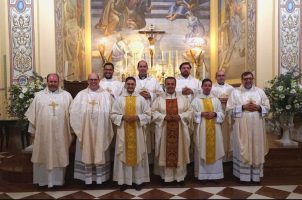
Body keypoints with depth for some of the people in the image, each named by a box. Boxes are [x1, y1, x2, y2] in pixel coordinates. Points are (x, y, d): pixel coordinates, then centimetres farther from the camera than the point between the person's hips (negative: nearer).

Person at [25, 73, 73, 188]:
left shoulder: (66, 96, 4)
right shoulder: (39, 96, 4)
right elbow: (32, 115, 6)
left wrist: (71, 130, 1)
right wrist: (32, 130, 4)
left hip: (60, 133, 0)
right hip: (43, 133, 0)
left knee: (59, 156, 7)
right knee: (44, 156, 8)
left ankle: (58, 179, 20)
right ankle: (43, 179, 22)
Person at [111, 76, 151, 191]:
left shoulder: (141, 99, 4)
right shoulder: (119, 99, 4)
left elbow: (148, 115, 1)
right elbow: (113, 115, 2)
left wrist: (137, 117, -14)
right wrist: (123, 117, -15)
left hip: (137, 132, 0)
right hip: (123, 132, 0)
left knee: (137, 154, 5)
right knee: (124, 154, 4)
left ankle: (138, 180, 17)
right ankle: (124, 180, 15)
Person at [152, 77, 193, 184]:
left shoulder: (183, 98, 7)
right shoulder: (159, 99, 5)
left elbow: (190, 111, 3)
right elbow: (153, 112, -1)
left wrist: (180, 116, -13)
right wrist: (164, 117, -16)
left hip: (179, 131, 1)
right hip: (164, 130, -1)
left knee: (179, 152, 6)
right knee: (165, 152, 3)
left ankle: (180, 176, 19)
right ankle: (166, 176, 15)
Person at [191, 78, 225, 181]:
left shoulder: (216, 100, 12)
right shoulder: (196, 100, 3)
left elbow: (221, 114, 8)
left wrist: (215, 114, -11)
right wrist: (201, 114, -16)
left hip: (214, 129, 3)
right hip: (201, 129, -3)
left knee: (215, 149, 4)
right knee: (202, 150, -2)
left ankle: (214, 173, 14)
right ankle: (202, 174, 6)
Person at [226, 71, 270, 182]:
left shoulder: (260, 91, 9)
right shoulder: (235, 92, 2)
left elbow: (267, 107, 8)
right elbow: (229, 108, -5)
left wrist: (258, 107, -11)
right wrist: (243, 107, -15)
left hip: (257, 126, 3)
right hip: (241, 127, -2)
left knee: (256, 149, 7)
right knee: (243, 150, 1)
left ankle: (256, 175, 19)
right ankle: (243, 175, 10)